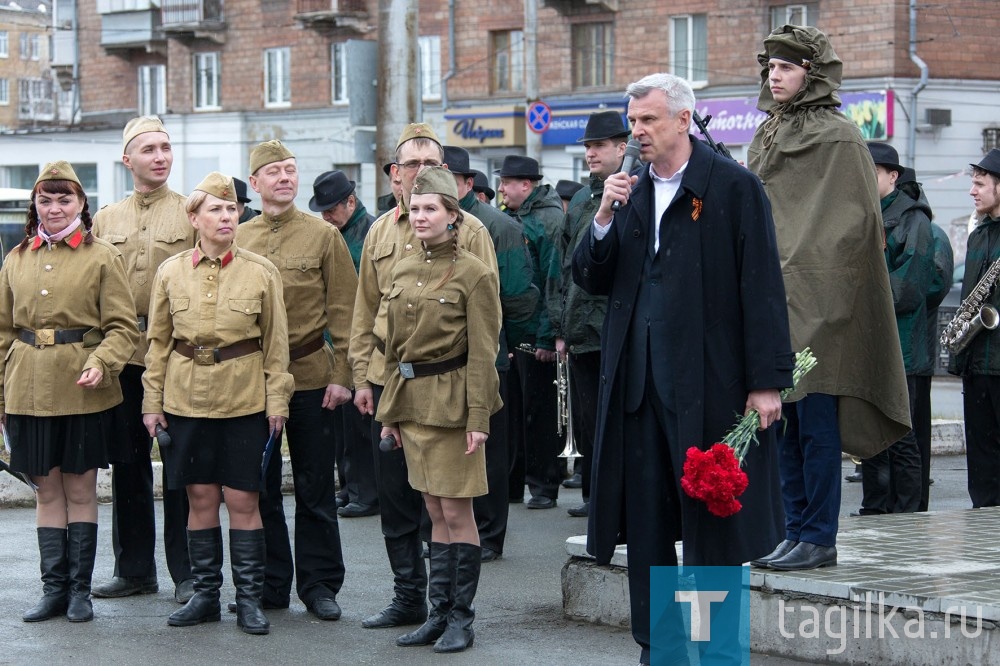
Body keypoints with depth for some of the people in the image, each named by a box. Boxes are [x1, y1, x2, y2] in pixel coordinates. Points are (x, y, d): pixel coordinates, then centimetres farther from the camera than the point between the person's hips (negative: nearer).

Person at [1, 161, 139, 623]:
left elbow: (123, 326, -4)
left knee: (80, 489, 3)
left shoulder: (102, 257, -1)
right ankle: (53, 588, 15)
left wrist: (101, 363, -21)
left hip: (83, 393, -3)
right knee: (46, 489, 8)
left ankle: (80, 589, 13)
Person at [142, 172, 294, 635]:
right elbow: (158, 341, 8)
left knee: (242, 499, 0)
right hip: (187, 400, 2)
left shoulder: (262, 272, -1)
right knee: (200, 496, 6)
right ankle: (206, 595, 17)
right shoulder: (171, 272, 3)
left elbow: (276, 343, 2)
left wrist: (277, 402, -1)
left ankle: (249, 598, 9)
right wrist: (152, 401, 5)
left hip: (244, 400, -2)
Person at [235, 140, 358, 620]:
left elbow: (343, 311, -2)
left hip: (310, 378, -2)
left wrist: (342, 376, -8)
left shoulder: (323, 235, 0)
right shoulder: (236, 238, 6)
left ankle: (319, 584, 13)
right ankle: (269, 585, 17)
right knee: (259, 489, 7)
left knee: (315, 489, 4)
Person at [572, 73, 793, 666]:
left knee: (713, 525, 2)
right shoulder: (629, 191, 12)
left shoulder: (734, 188, -5)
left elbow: (762, 289, -8)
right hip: (639, 379, 6)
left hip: (709, 382, -5)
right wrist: (605, 218, -4)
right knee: (645, 522, 9)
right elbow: (591, 280, 12)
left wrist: (767, 380, -13)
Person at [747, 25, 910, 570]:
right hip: (771, 302, 8)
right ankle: (796, 531, 15)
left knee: (815, 423, -5)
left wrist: (800, 277, -16)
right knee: (784, 424, 9)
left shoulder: (838, 137, -6)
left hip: (815, 301, -8)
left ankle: (819, 540, 1)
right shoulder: (766, 137, 17)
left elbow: (850, 223, -11)